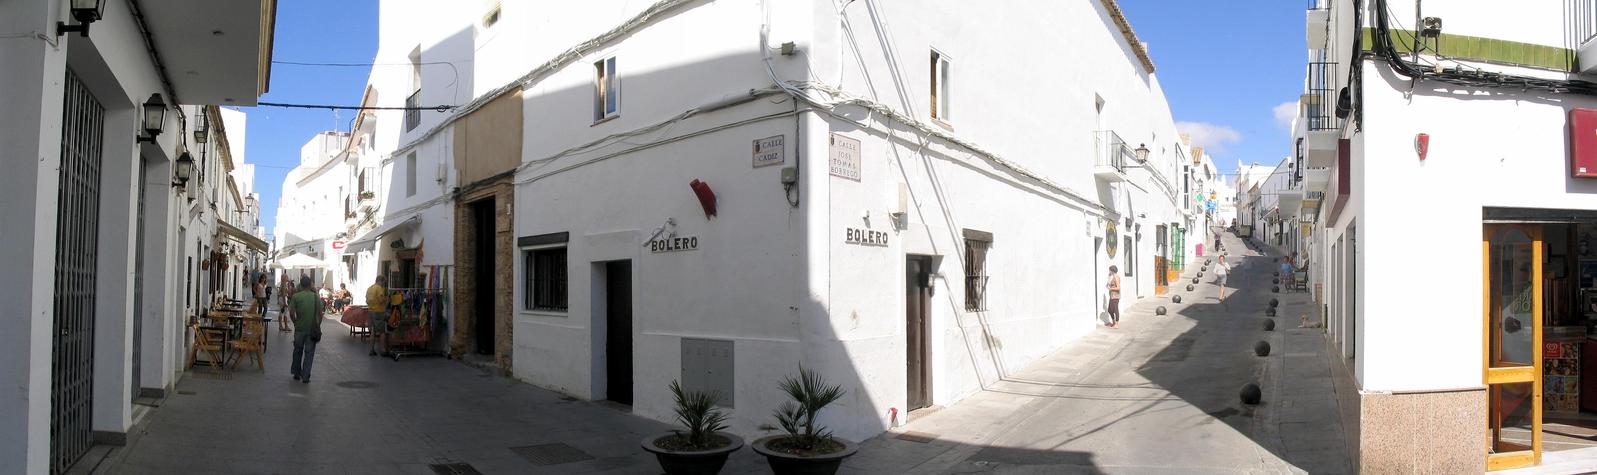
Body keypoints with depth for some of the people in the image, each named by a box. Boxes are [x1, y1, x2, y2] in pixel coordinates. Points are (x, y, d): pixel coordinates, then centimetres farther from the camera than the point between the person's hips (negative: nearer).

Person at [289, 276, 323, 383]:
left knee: (298, 351, 16)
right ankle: (305, 376, 1)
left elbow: (292, 312, -7)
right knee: (309, 352, 4)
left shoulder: (296, 296, -4)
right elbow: (320, 313, -3)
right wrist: (318, 326, 7)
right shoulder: (316, 297, -2)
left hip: (300, 328, 0)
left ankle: (297, 373, 25)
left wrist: (295, 322, 9)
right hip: (312, 328, 0)